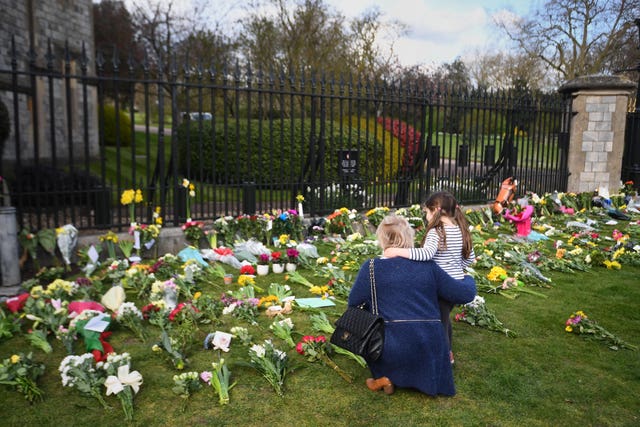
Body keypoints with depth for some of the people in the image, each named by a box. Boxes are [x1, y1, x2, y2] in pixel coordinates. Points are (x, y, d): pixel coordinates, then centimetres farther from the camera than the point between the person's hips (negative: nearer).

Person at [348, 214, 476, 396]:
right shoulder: (428, 265, 4)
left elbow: (353, 303, 1)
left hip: (395, 347, -4)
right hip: (432, 345, 4)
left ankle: (385, 376, 15)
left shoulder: (372, 267, -3)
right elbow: (466, 293, 5)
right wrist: (468, 279, 29)